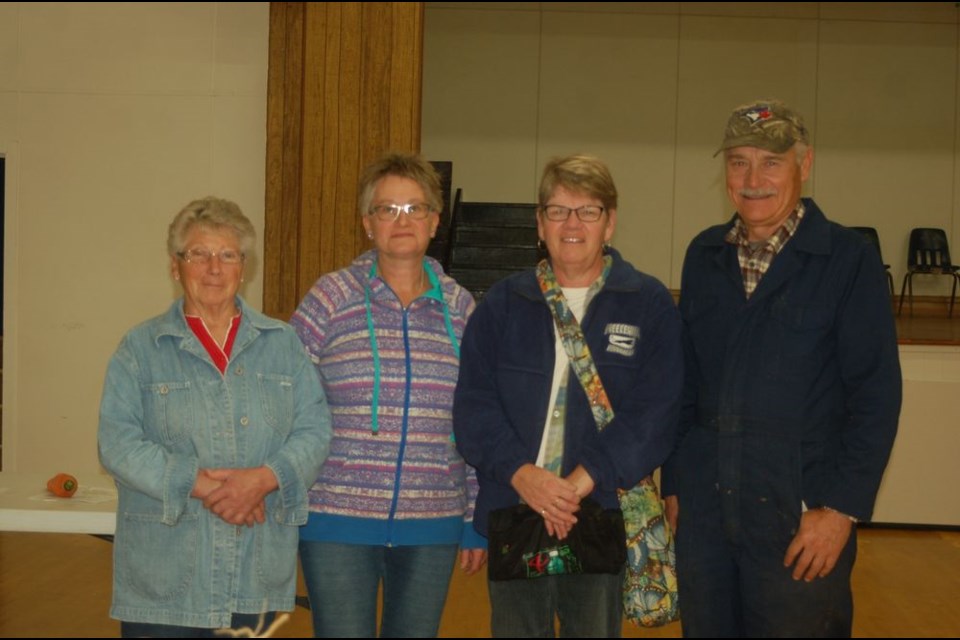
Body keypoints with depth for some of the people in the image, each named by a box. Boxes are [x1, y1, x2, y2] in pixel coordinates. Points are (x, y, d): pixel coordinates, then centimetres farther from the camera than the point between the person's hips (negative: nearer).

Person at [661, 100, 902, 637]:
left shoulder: (850, 259, -6)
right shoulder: (705, 255, 8)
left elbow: (876, 394, -9)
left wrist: (842, 509, -13)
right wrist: (674, 483, 9)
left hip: (803, 518, -4)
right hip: (703, 512, 4)